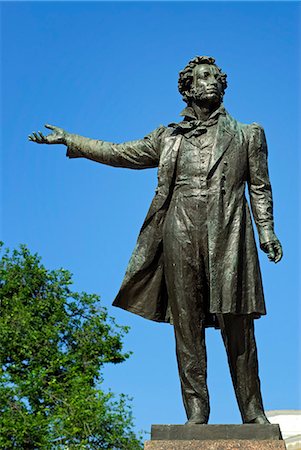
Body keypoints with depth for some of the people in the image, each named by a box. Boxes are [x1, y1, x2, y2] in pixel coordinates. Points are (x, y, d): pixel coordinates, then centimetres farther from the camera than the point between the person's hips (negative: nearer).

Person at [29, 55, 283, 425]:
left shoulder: (246, 135, 19)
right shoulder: (168, 138, 20)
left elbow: (260, 188, 14)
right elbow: (122, 153, 20)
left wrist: (267, 232, 2)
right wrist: (69, 141, 17)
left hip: (228, 239, -1)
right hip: (181, 236, 1)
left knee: (238, 327, -5)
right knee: (187, 326, -2)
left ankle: (252, 412, 0)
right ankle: (196, 412, 1)